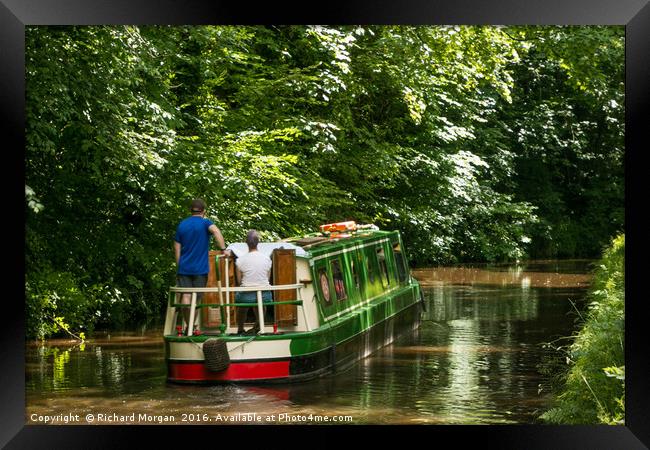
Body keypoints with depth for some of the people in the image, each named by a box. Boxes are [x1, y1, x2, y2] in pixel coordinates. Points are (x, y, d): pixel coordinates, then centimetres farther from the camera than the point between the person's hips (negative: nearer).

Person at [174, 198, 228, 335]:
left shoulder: (182, 225, 10)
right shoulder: (205, 223, -2)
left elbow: (177, 248, 11)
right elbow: (216, 231, -26)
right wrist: (223, 249, -26)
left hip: (184, 267, 2)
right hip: (200, 268, -2)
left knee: (186, 296, 0)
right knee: (197, 298, 7)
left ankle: (189, 326, -5)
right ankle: (193, 327, 10)